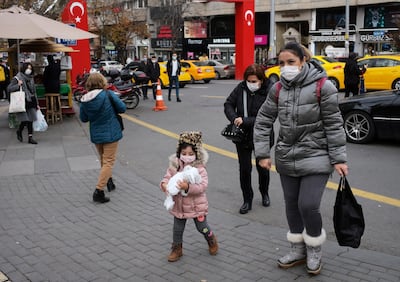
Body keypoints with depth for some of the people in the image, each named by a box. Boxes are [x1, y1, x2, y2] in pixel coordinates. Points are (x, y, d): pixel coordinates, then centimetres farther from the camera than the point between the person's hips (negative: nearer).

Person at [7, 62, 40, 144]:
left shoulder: (31, 79, 14)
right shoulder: (17, 78, -3)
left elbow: (34, 92, 19)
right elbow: (9, 89, -7)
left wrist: (37, 104, 17)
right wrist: (18, 85, -21)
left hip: (31, 103, 5)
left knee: (30, 120, 2)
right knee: (25, 120, -10)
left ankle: (30, 137, 9)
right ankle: (19, 131, 20)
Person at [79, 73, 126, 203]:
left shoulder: (84, 100, -4)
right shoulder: (108, 94, -14)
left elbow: (83, 118, 5)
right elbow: (122, 108, -9)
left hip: (95, 135, 4)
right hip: (111, 133, -4)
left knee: (103, 160, 24)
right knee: (108, 161, 0)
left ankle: (109, 181, 38)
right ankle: (98, 191, -7)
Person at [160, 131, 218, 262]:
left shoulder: (200, 169, -19)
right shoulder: (174, 166, -8)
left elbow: (203, 186, -27)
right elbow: (167, 177, -5)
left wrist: (188, 187, -41)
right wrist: (164, 184, -29)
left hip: (196, 206, -3)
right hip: (179, 205, 3)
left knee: (202, 228, 16)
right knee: (177, 229, 15)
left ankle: (212, 241, 46)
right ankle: (177, 249, 37)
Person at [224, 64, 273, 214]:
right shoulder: (241, 87, -7)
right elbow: (228, 104, 1)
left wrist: (244, 121, -28)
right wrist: (234, 119, -17)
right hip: (242, 136, 3)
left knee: (262, 168, 13)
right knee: (244, 169, 7)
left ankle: (264, 193, 41)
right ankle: (247, 200, 22)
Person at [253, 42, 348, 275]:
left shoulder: (322, 86, -12)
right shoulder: (278, 89, 1)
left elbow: (334, 125, -9)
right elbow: (263, 122, 6)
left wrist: (339, 158, -10)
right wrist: (263, 154, 0)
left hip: (316, 158, -5)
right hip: (286, 159, 5)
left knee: (308, 206, -10)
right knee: (292, 206, 12)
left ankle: (315, 251, 17)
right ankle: (298, 250, 32)